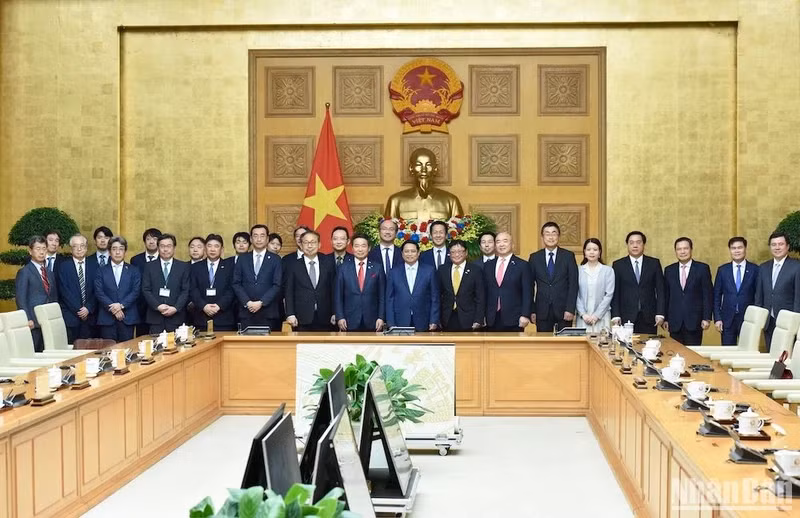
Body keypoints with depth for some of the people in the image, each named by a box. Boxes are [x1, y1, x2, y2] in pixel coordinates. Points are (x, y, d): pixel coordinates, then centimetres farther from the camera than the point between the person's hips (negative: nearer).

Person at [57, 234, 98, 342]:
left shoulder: (93, 266, 11)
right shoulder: (63, 266, 3)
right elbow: (64, 291, -4)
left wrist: (89, 308, -7)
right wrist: (78, 309, -10)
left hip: (89, 316, 2)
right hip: (70, 316, -2)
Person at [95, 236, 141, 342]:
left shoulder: (133, 271, 11)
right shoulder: (102, 271, 10)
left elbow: (135, 292, 1)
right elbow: (99, 293, 0)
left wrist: (121, 305, -13)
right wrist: (112, 307, -12)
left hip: (128, 318, 0)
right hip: (107, 318, 0)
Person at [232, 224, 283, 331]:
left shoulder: (275, 260, 5)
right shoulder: (242, 259, 11)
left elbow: (277, 285, -2)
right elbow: (236, 284, 6)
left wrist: (261, 302, -12)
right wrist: (247, 302, -8)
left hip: (268, 313, -1)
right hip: (246, 312, 2)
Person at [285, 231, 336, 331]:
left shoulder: (329, 263, 8)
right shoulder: (294, 265, 7)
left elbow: (334, 289, 10)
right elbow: (289, 292, 5)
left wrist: (335, 313, 4)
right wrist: (290, 314, -6)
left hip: (324, 319, 1)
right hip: (302, 320, -1)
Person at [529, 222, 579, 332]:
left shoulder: (568, 256, 4)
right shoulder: (534, 258, 7)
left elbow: (573, 284, 0)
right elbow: (530, 286, 7)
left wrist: (570, 309, -9)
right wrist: (531, 311, 0)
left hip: (563, 311, -1)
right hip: (542, 311, 1)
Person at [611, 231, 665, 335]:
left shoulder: (654, 263, 8)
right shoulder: (618, 265, 6)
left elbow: (660, 290, 6)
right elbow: (615, 293, 3)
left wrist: (660, 314, -3)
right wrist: (615, 316, -5)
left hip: (649, 318, 1)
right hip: (626, 318, -1)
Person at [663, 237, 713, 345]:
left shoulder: (702, 268, 3)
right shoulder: (669, 270, 10)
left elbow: (708, 294, 0)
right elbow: (666, 296, 11)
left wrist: (707, 318, -6)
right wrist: (665, 319, 5)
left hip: (694, 321, -2)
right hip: (675, 323, 2)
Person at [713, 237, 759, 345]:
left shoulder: (755, 269, 1)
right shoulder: (722, 270, 6)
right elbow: (717, 296, 6)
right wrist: (717, 318, -1)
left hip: (748, 319, -1)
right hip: (727, 319, 1)